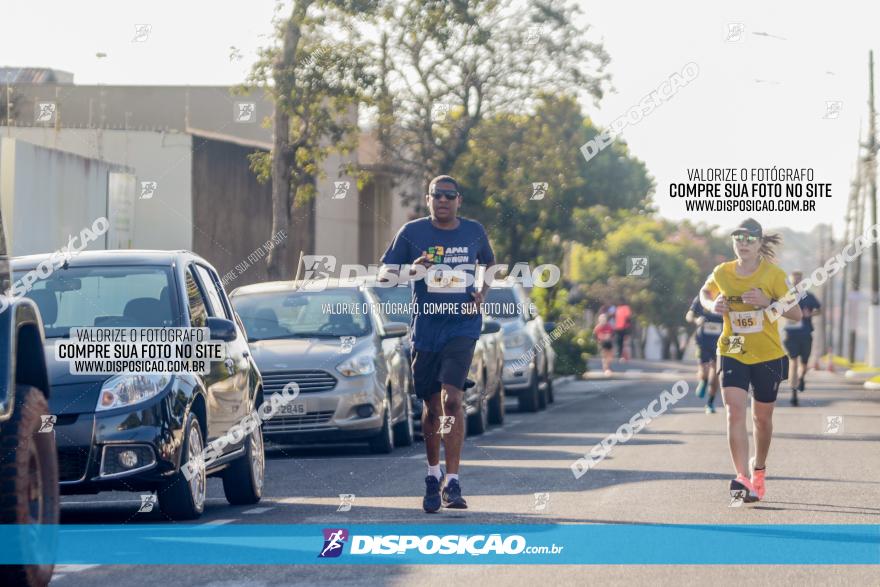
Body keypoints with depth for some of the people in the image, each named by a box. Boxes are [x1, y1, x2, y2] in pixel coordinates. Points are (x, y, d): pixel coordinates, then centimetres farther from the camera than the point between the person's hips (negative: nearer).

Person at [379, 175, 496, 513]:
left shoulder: (474, 232, 4)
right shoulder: (412, 233, 0)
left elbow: (490, 263, 24)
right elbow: (383, 274, 1)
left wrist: (483, 292, 5)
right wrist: (411, 270, -20)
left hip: (462, 324, -1)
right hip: (426, 328, 1)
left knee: (451, 398, -17)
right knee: (431, 406, 10)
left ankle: (452, 483, -16)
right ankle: (433, 476, 30)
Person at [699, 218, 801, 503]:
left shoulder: (774, 275, -9)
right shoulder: (722, 273, -3)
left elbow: (796, 313, -9)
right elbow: (705, 292, 19)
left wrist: (767, 301, -25)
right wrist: (712, 305, -5)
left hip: (768, 356, 0)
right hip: (732, 353, 0)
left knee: (762, 417, 13)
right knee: (735, 412, -18)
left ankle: (758, 468, 40)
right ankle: (743, 478, -25)